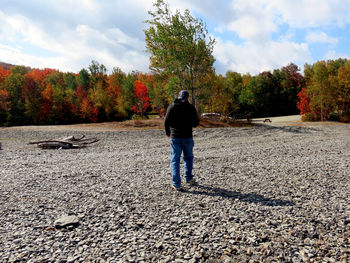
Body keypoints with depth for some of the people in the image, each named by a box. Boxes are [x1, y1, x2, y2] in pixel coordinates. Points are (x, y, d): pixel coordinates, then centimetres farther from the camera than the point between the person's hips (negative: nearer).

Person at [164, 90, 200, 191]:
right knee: (188, 158, 20)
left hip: (175, 137, 0)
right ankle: (188, 178, 26)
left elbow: (166, 121, -4)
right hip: (187, 137, 0)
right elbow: (196, 123, -3)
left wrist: (168, 132, 12)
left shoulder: (172, 107, 0)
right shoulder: (191, 107, -2)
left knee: (175, 160, 4)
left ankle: (176, 184, 2)